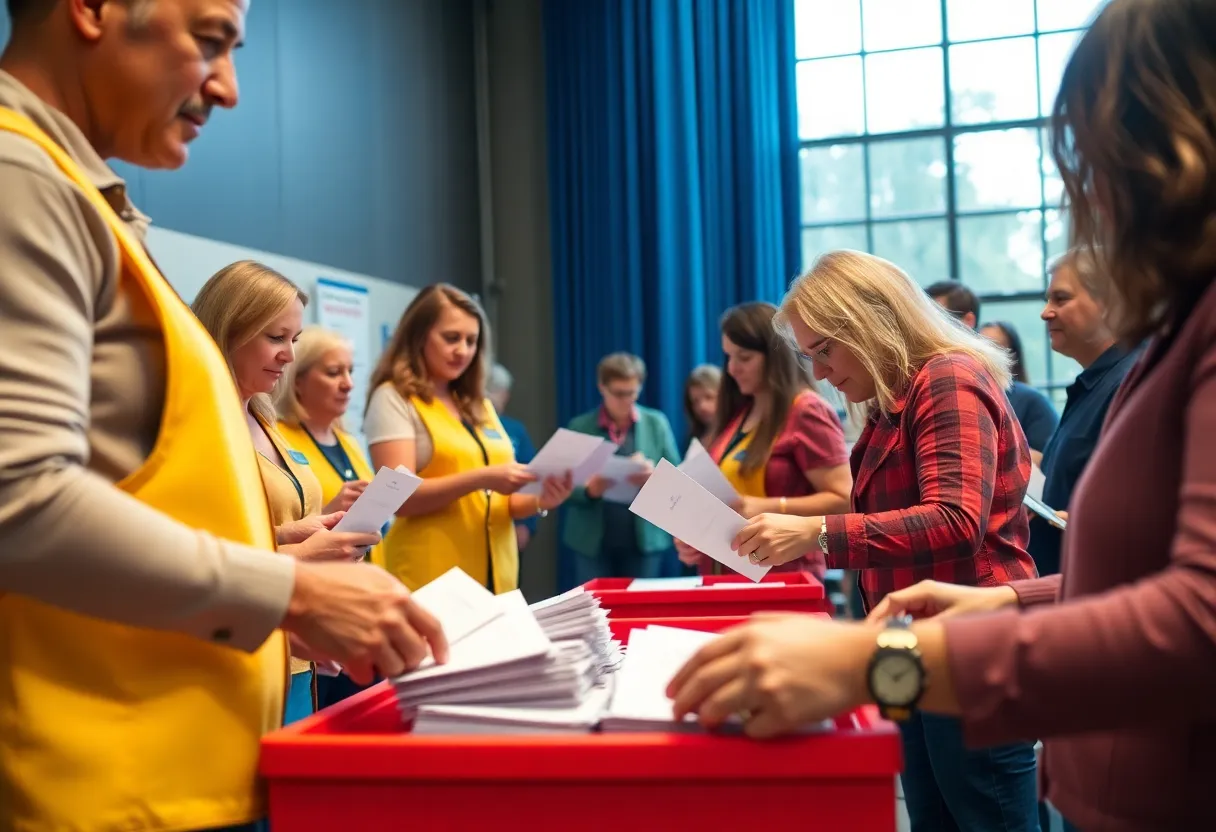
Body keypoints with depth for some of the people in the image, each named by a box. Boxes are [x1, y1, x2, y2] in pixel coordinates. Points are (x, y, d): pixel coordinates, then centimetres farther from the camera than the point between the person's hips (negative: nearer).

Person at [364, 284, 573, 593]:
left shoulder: (480, 406, 15)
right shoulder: (393, 399, -4)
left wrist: (538, 501, -4)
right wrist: (481, 478, -23)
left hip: (495, 579, 6)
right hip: (430, 583, -6)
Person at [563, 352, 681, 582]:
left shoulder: (657, 423, 3)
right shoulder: (579, 426, 0)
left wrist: (655, 477, -18)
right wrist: (588, 489, -21)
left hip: (646, 540, 1)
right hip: (592, 543, 0)